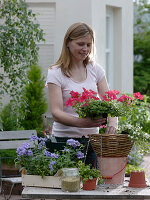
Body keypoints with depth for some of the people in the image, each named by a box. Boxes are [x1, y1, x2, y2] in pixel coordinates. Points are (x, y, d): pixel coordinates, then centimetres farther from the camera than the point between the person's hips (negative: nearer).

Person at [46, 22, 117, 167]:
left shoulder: (95, 70, 9)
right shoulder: (56, 73, -4)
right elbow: (56, 113, -13)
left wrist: (112, 121, -17)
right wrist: (81, 122, -30)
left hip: (92, 140, 4)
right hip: (65, 139, -4)